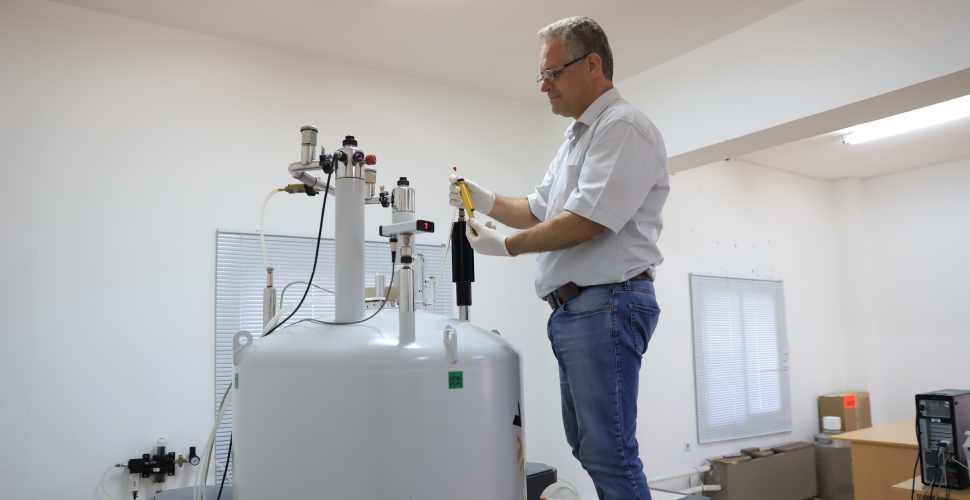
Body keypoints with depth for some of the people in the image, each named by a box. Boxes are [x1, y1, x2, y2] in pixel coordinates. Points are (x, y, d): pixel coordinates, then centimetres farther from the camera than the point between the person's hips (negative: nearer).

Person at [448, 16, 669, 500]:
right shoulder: (578, 137, 23)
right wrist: (486, 201, 10)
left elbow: (586, 220, -19)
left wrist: (507, 245, -9)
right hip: (572, 310, 10)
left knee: (607, 452, -7)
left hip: (606, 303, -10)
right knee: (586, 443, 16)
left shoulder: (624, 126, -10)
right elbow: (538, 210, 26)